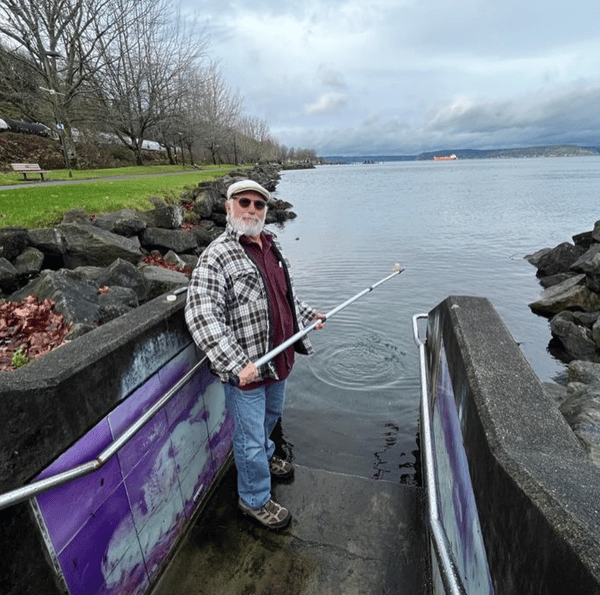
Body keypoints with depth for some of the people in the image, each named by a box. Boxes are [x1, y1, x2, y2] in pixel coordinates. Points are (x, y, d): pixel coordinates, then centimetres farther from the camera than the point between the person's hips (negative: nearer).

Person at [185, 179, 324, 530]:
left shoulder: (272, 245, 7)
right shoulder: (216, 257, -20)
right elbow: (201, 316, -28)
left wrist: (306, 314, 23)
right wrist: (237, 364, -34)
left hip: (278, 357, 8)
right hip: (245, 369, -8)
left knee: (272, 415, 30)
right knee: (250, 436, 9)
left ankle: (265, 458, 59)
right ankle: (255, 499, 35)